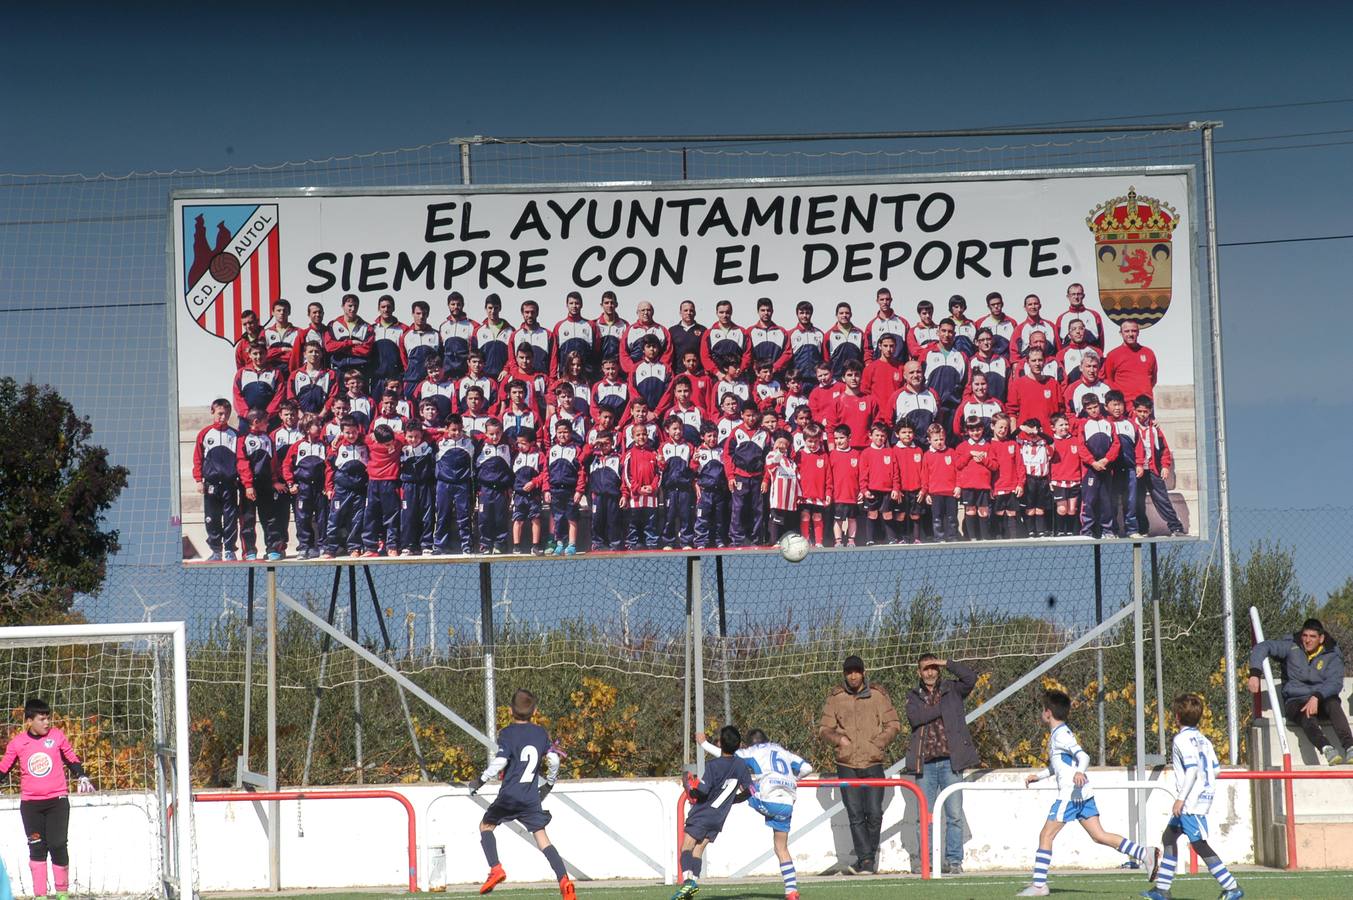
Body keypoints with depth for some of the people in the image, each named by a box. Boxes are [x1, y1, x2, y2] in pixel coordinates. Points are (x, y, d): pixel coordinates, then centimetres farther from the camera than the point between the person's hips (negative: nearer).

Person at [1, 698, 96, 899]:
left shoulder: (57, 736, 1)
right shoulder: (17, 743, 1)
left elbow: (72, 759, 14)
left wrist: (82, 777, 4)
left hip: (57, 800, -1)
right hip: (30, 804, 1)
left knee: (58, 845, -7)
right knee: (37, 848, 1)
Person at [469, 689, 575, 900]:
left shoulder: (507, 733, -6)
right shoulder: (541, 733, 8)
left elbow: (500, 762, -17)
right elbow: (553, 760, 6)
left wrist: (480, 781, -6)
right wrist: (549, 785, 21)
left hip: (509, 795, -3)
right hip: (532, 799, 3)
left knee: (486, 825, 19)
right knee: (542, 838, 1)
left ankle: (495, 869, 1)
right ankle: (564, 881, -16)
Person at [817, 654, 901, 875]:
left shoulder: (878, 695, 4)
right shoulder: (835, 698, 6)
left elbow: (893, 725, 6)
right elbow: (823, 728, 10)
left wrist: (878, 743, -7)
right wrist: (838, 739, -10)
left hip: (873, 763, -1)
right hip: (847, 765, 1)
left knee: (874, 813, -5)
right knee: (855, 815, -4)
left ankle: (869, 857, 13)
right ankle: (866, 859, -1)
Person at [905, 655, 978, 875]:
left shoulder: (952, 690, 10)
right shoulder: (914, 696, 13)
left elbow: (970, 678, -9)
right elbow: (915, 718, -6)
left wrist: (946, 663, -6)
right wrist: (941, 709, -6)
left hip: (950, 760, -1)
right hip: (925, 763, 1)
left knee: (954, 814, -4)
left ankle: (954, 861, 0)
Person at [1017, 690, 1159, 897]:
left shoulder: (1061, 735, -10)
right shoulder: (1060, 734, 20)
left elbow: (1083, 756, -23)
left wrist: (1079, 772, -41)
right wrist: (1038, 776, 37)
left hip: (1070, 794, -9)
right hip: (1083, 794, 9)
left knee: (1046, 835, -3)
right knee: (1099, 835, 4)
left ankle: (1039, 885, -2)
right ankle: (1144, 853, -6)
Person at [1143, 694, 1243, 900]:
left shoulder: (1182, 740, -13)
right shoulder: (1202, 739, 13)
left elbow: (1192, 769, -23)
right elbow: (1216, 768, 13)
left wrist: (1181, 798, -22)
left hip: (1191, 801, -10)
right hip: (1204, 796, 10)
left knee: (1200, 845, -9)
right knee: (1169, 837, 17)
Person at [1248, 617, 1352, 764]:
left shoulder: (1332, 654, -2)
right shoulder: (1291, 646, -3)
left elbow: (1335, 682, -15)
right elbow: (1262, 648, -10)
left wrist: (1316, 697, -32)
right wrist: (1254, 674, -27)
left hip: (1322, 698, 1)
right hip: (1295, 701, -1)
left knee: (1333, 704, -35)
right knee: (1306, 716, -36)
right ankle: (1326, 748, -61)